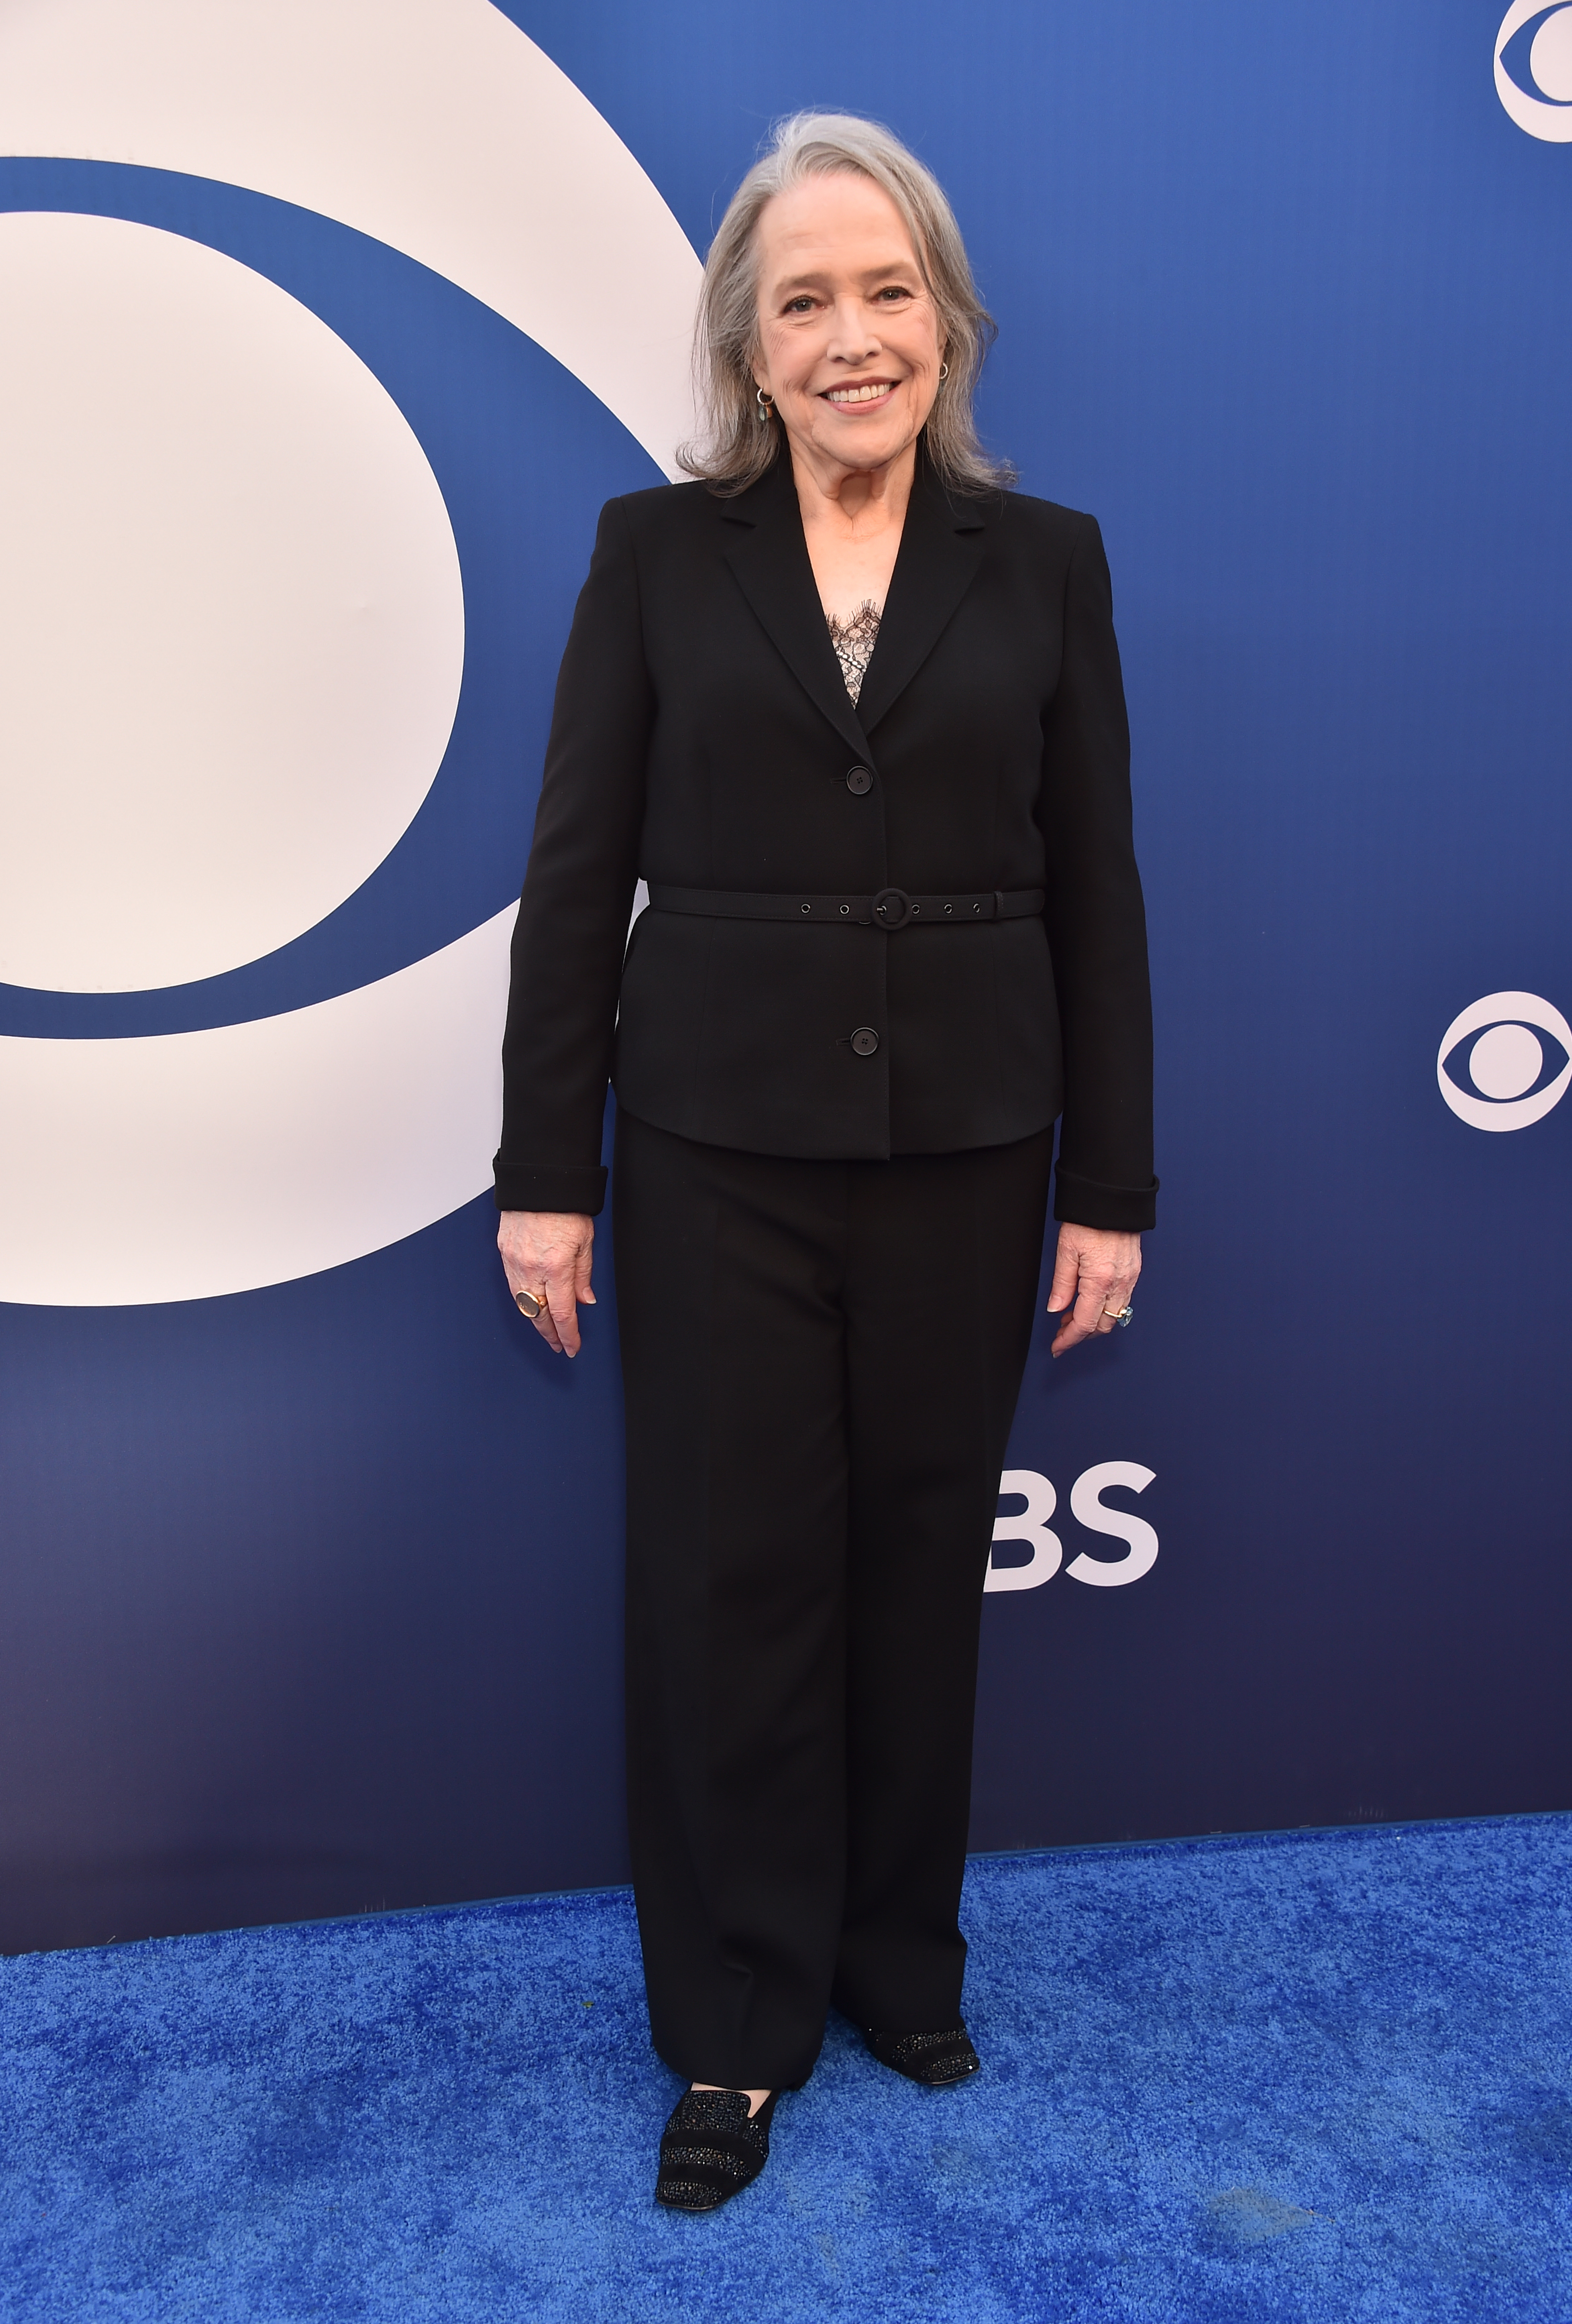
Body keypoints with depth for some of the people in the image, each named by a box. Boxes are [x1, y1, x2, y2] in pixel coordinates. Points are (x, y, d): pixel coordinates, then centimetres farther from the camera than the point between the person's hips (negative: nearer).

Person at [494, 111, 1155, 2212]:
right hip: (715, 1148, -1)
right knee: (724, 1574, 6)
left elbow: (1094, 894, 3)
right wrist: (542, 1170, -3)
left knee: (921, 1560, 12)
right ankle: (738, 2023, 26)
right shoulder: (659, 550, 3)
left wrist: (1112, 1187, 0)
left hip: (962, 1151, 1)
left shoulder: (1044, 562, 5)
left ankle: (900, 1954, 36)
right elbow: (575, 878, 0)